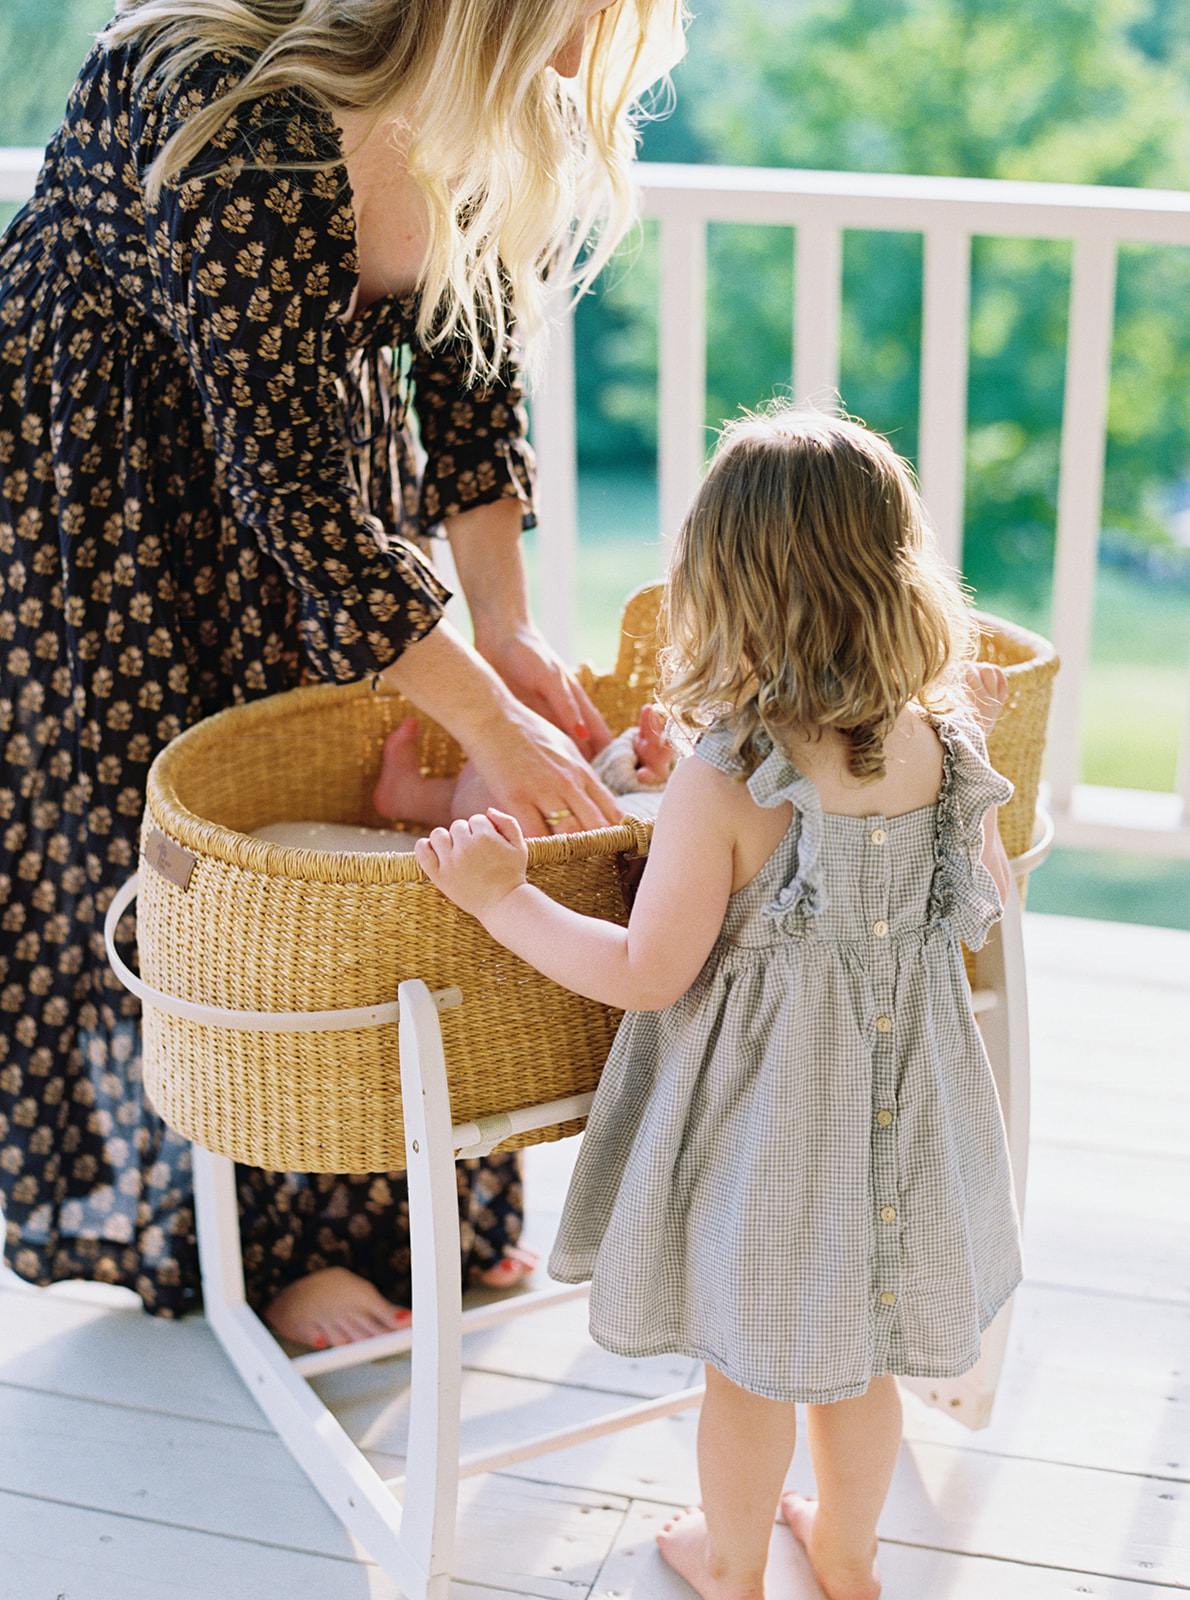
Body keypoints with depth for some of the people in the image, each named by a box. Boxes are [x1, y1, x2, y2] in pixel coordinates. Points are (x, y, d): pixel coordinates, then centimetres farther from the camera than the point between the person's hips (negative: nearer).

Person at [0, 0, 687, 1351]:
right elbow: (294, 493, -35)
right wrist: (489, 721, -33)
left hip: (309, 398, 7)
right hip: (111, 467, -7)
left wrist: (504, 627, -9)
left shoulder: (496, 115, -14)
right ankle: (258, 1246, 14)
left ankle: (402, 1206, 23)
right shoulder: (240, 131, -37)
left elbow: (473, 360, -4)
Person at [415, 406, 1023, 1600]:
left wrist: (499, 897, -12)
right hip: (898, 1099, 5)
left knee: (747, 1362, 18)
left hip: (762, 1114, -4)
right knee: (860, 1350, 25)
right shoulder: (944, 749, -11)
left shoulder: (719, 785, -26)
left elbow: (648, 973, -21)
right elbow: (986, 905, 6)